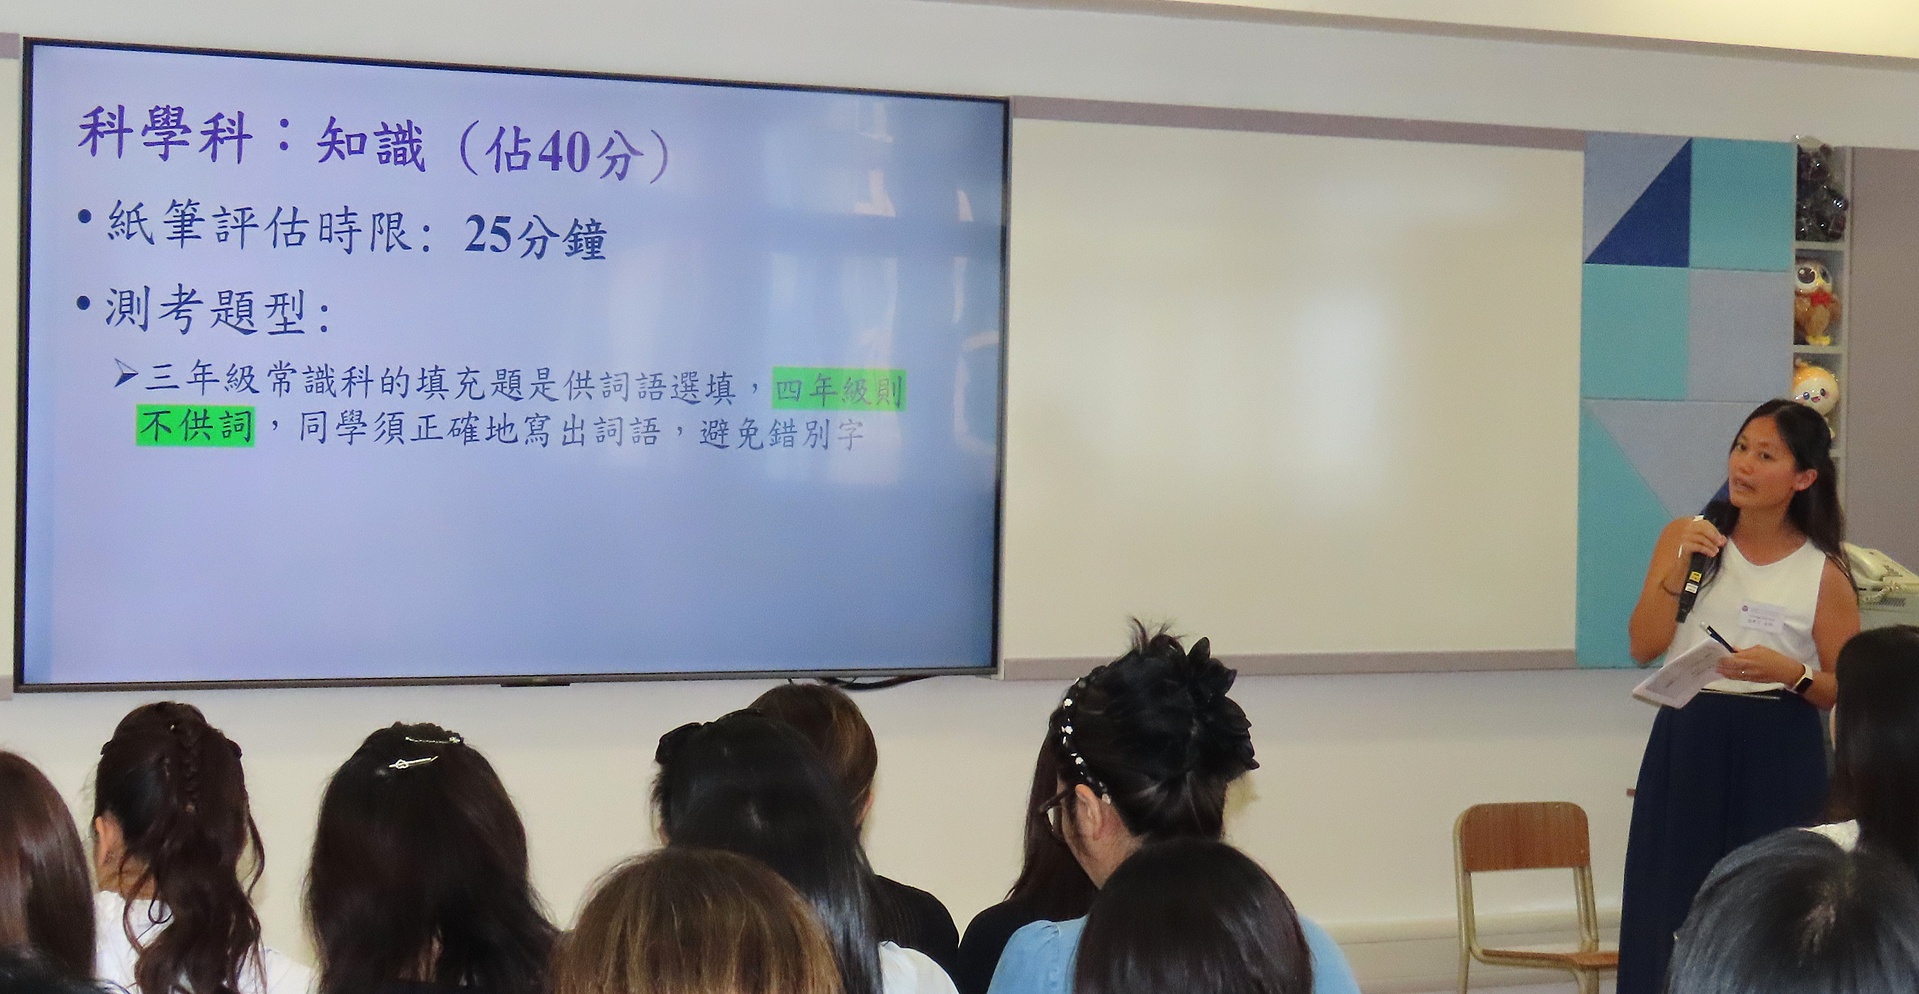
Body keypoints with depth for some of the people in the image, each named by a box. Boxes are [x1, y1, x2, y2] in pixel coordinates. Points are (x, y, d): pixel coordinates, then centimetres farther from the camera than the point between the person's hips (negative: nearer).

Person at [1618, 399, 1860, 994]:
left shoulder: (1823, 573, -2)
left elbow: (1848, 691, 1)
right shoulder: (1684, 537, 4)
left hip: (1777, 757, -2)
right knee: (1672, 908, 3)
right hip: (1685, 744, 2)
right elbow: (1644, 647, -2)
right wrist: (1680, 565, -12)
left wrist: (1789, 672, -17)